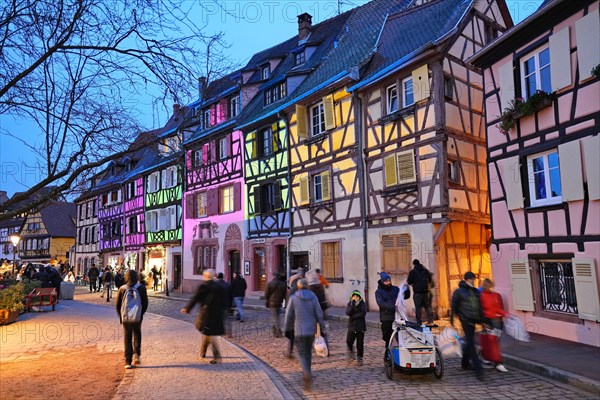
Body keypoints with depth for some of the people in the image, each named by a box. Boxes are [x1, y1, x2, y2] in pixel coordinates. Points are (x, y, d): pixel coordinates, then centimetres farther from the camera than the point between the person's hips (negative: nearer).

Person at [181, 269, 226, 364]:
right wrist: (221, 311, 19)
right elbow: (222, 301, 9)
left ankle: (217, 356, -6)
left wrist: (187, 309, 9)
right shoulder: (219, 286, 6)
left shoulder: (203, 286, -8)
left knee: (210, 334, 1)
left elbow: (195, 299, -3)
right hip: (217, 314, 5)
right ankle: (202, 352, 32)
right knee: (207, 332, 20)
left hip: (206, 313, -5)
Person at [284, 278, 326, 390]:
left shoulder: (293, 298, -7)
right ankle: (306, 374, 31)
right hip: (311, 330, 3)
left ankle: (307, 375, -19)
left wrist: (287, 329, 10)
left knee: (302, 354, 3)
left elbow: (289, 315, -3)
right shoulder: (313, 298, -2)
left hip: (299, 330, -3)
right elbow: (319, 315, -3)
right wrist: (323, 329, 5)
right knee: (308, 352, 20)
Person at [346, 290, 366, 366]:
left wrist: (353, 316, -15)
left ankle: (359, 358, 18)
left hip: (361, 326, -1)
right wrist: (353, 305, -26)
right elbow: (348, 313, -14)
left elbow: (363, 313, -16)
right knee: (349, 341, -11)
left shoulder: (362, 304, -2)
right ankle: (350, 351, 18)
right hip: (351, 326, 1)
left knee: (360, 344, 3)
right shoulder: (349, 304, 2)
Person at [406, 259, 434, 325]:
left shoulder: (412, 272, -5)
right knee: (427, 306, 14)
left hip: (417, 292, -4)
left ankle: (419, 322, -1)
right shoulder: (426, 271, 8)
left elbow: (409, 282, -5)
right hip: (425, 291, 4)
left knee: (418, 307, 0)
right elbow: (430, 281, 15)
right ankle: (430, 319, 7)